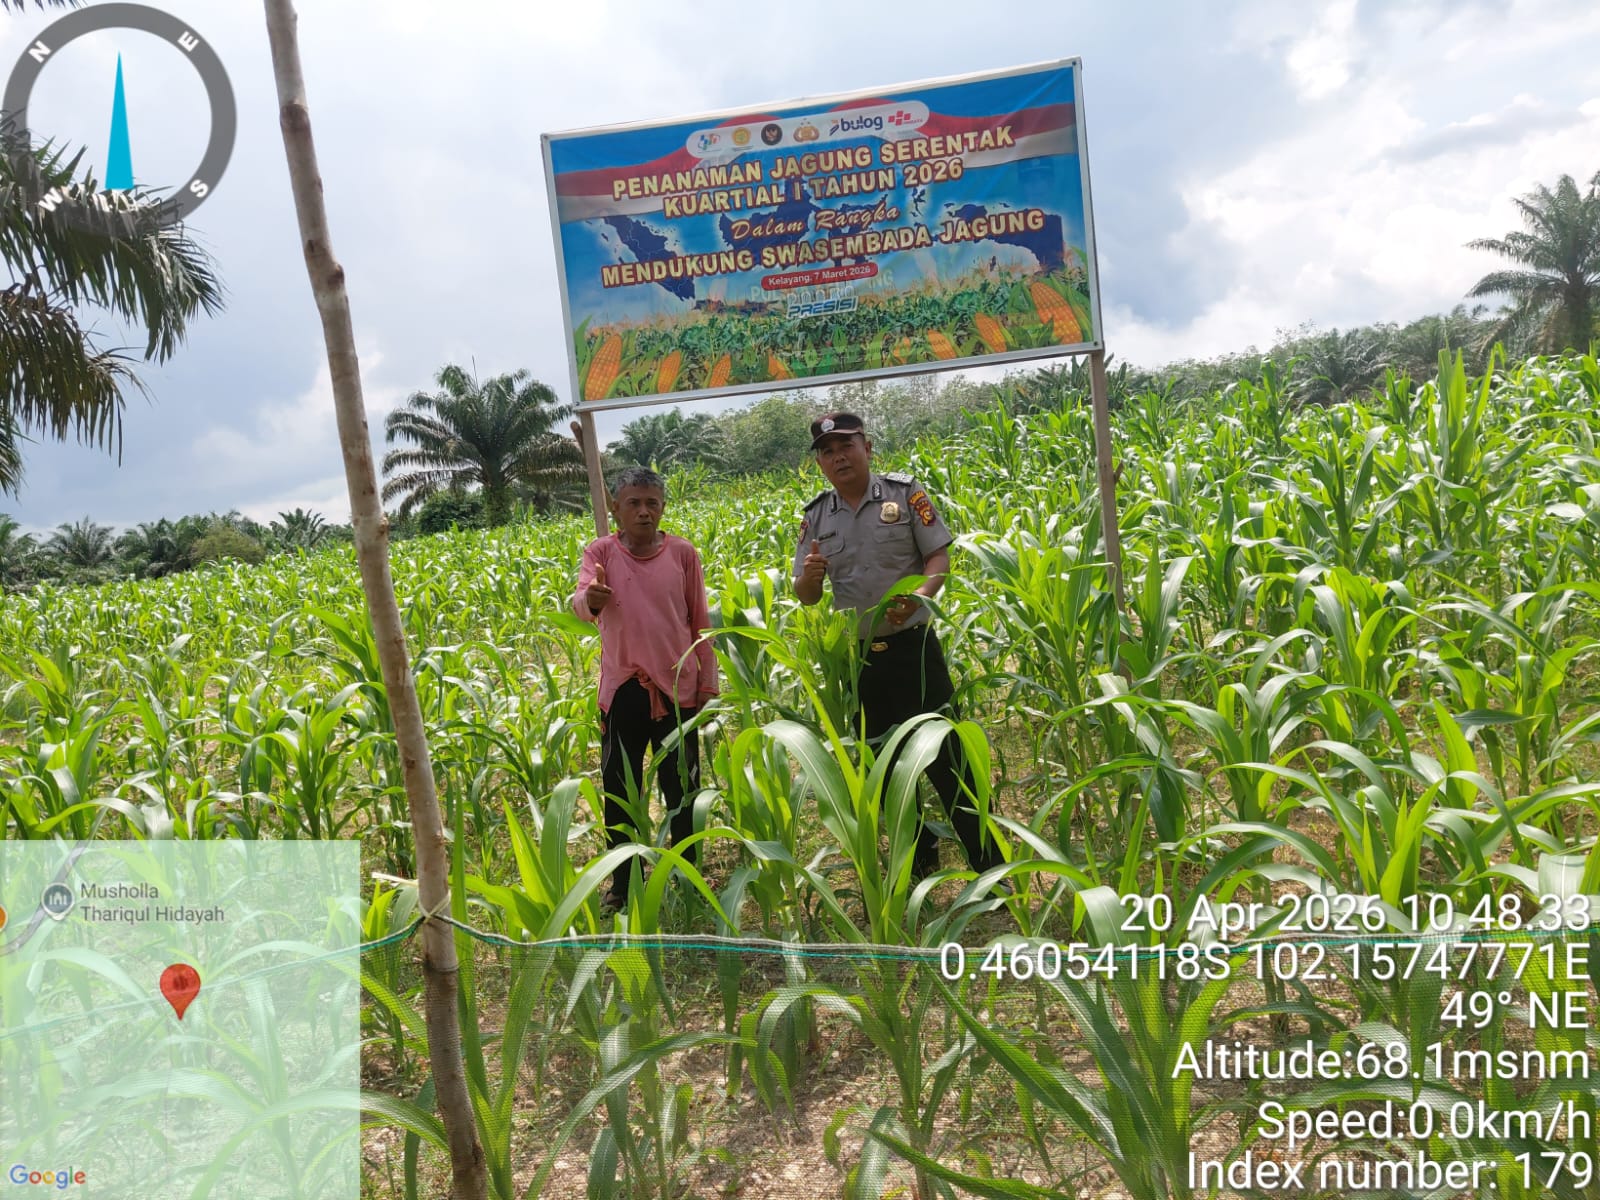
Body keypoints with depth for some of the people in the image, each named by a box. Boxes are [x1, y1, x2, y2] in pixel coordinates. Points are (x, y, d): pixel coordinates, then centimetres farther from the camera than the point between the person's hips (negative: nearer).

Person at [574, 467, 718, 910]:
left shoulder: (683, 553, 1)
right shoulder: (601, 552, -1)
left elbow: (700, 623, 6)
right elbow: (581, 602, -17)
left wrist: (707, 682, 5)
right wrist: (590, 599, -42)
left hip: (677, 688, 0)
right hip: (622, 690, 0)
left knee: (682, 789, 10)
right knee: (619, 789, 8)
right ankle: (623, 883, 24)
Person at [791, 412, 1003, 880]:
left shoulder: (905, 494, -2)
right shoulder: (815, 517, 7)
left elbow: (939, 557, -5)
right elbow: (805, 596, 8)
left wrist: (920, 594, -25)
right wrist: (810, 575, -16)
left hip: (911, 645, -4)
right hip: (856, 657, 4)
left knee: (945, 754, -3)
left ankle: (989, 865, 9)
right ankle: (919, 864, 30)